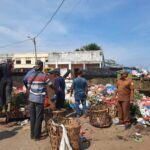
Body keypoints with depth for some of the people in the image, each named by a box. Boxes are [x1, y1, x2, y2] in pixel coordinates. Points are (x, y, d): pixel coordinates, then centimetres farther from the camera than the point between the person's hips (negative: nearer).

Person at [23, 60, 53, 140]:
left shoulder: (29, 75, 4)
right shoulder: (43, 76, -9)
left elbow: (27, 85, 11)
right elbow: (51, 85, -1)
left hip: (31, 98, 5)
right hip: (39, 99, -5)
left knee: (32, 117, 14)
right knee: (38, 118, 6)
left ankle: (32, 134, 25)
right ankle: (37, 136, 13)